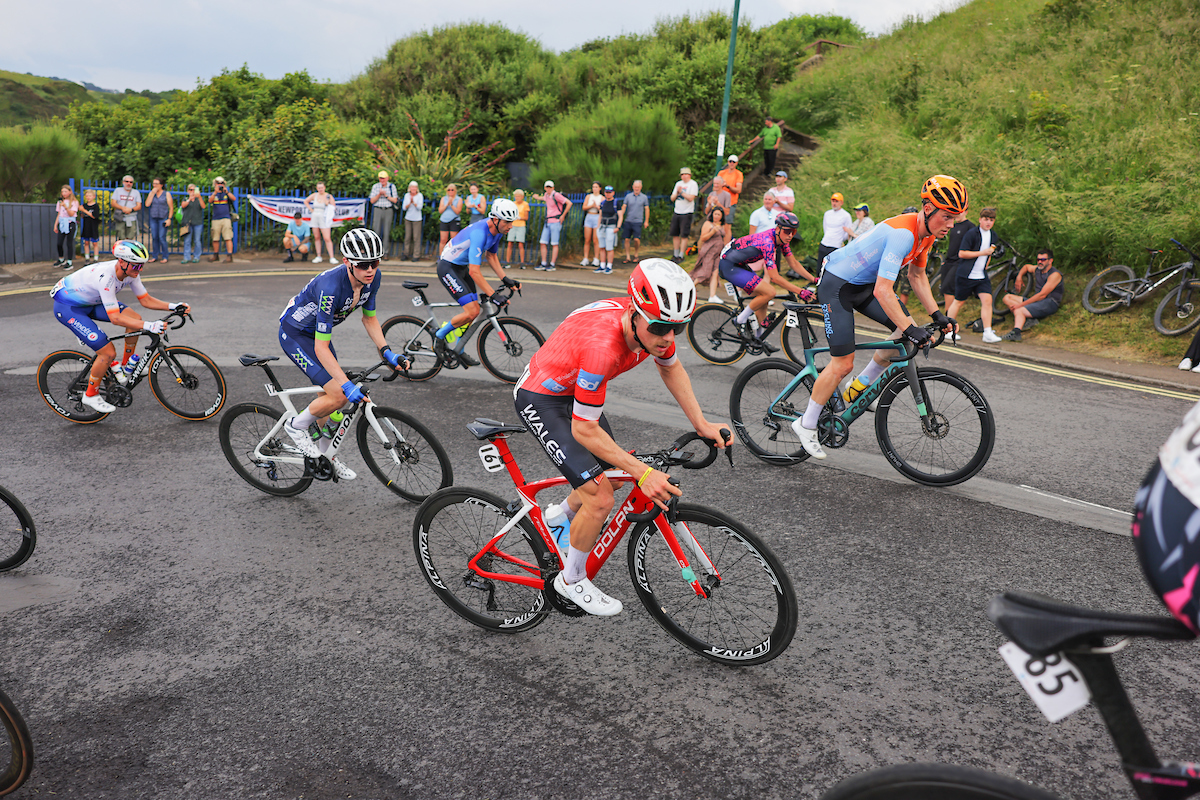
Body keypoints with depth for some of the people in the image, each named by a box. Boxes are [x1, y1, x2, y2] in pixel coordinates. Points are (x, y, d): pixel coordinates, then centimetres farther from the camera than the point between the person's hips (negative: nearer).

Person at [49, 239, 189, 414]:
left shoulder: (130, 272, -13)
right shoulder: (105, 277, -36)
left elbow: (146, 300, -4)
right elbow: (115, 318, -37)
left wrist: (172, 306, -18)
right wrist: (148, 326, -44)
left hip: (90, 302, 8)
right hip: (68, 308, -8)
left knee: (135, 319, -10)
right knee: (108, 353, -16)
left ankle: (125, 365, 9)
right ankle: (90, 396, 5)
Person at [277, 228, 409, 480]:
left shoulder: (373, 277, -17)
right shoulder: (331, 287, -38)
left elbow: (369, 317, 2)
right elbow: (321, 349, -35)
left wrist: (387, 352, -11)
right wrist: (348, 385, -39)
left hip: (318, 331, 7)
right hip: (294, 333, -7)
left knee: (330, 396, 12)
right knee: (338, 395, -19)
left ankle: (325, 456, 31)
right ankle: (296, 426, 7)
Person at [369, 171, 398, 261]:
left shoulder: (392, 186, 3)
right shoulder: (375, 186, 5)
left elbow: (395, 200, -1)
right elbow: (372, 201, 2)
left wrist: (386, 195, -13)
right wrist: (379, 194, -13)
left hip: (388, 210, -1)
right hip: (377, 210, 1)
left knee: (387, 232, -2)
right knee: (376, 231, -6)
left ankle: (386, 253, 1)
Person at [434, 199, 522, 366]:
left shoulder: (496, 230, -4)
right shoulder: (479, 233, -32)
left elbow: (491, 256, 12)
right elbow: (474, 272, -34)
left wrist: (506, 279, 1)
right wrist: (493, 295, -35)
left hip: (462, 267, 9)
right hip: (447, 268, -9)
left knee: (471, 311, 10)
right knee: (472, 311, -18)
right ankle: (439, 335, 4)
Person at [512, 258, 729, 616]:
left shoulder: (653, 323, -17)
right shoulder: (602, 346, -40)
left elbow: (671, 367, 6)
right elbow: (584, 430, -32)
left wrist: (701, 423, -2)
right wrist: (643, 473, -33)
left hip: (575, 389, 8)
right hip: (540, 398, -8)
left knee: (609, 474, 18)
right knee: (600, 500, -13)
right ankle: (571, 581, 11)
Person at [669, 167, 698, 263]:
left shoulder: (693, 184, -4)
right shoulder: (678, 183, 15)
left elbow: (691, 198, -16)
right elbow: (672, 198, 13)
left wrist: (681, 192, -14)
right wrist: (677, 192, -5)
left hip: (687, 213, -7)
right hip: (676, 212, 7)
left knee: (684, 235, -7)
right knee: (675, 234, 7)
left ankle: (681, 256, -4)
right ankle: (676, 255, 16)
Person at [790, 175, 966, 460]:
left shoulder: (926, 233, -2)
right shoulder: (902, 234, -31)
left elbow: (917, 275, 14)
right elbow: (883, 291, -37)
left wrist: (937, 315, 7)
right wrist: (909, 329, -36)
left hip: (865, 284, 9)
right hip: (837, 285, -9)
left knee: (908, 334, -3)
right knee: (843, 364, -10)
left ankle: (859, 387, 13)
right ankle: (806, 425, 6)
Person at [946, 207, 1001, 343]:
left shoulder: (993, 236, 12)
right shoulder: (972, 233, -10)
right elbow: (961, 253, -16)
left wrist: (986, 265, 18)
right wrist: (982, 253, -19)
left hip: (982, 276, 6)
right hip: (966, 275, -5)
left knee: (987, 300, -8)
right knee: (959, 301, 3)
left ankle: (987, 333, -9)